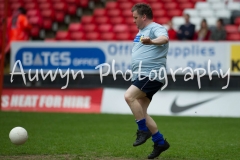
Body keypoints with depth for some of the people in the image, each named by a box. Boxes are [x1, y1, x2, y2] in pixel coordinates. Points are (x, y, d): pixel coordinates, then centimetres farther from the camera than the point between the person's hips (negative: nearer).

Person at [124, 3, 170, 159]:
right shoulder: (141, 32, 21)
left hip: (151, 75, -10)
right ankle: (160, 142, 14)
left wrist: (151, 41, -52)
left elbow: (164, 38, -32)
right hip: (141, 76, 10)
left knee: (129, 96, -26)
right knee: (141, 112, 6)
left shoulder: (155, 28, -9)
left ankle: (144, 130, -13)